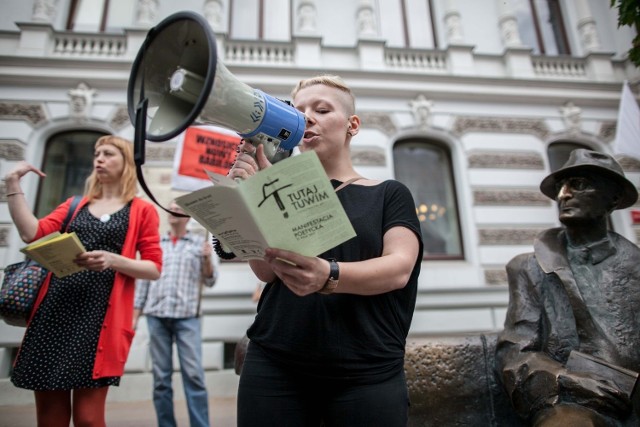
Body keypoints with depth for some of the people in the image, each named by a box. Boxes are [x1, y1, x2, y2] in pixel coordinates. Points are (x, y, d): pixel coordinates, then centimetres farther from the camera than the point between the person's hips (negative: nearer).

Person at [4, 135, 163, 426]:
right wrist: (13, 183, 5)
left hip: (100, 314, -4)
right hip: (55, 310, 5)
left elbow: (154, 268, 0)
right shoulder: (75, 205, 20)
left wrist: (113, 260, -16)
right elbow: (32, 233, 4)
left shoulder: (142, 210, 6)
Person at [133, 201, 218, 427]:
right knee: (161, 376, 6)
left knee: (194, 374, -6)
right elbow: (143, 280, 14)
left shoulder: (199, 242, 8)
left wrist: (207, 259, -13)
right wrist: (135, 315, 9)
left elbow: (209, 281, 6)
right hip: (156, 316, 2)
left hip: (187, 317, -2)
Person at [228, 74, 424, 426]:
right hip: (275, 367, 2)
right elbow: (266, 271, -4)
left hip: (367, 373, -1)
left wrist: (328, 276, -28)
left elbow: (399, 268, -10)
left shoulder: (388, 194, 5)